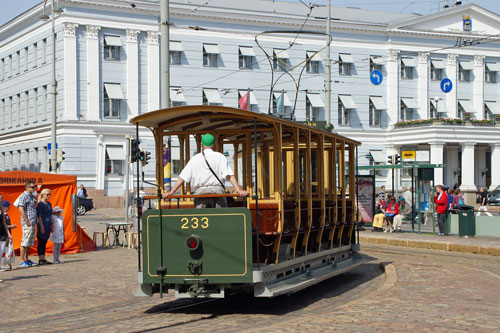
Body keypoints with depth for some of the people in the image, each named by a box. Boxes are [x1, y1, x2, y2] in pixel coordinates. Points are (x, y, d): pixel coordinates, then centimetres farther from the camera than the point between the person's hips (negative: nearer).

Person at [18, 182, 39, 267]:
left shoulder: (31, 196, 18)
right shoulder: (24, 196, -10)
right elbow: (21, 209, -18)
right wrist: (27, 221, -19)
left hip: (33, 222, 9)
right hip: (27, 223, -9)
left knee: (29, 243, 12)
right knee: (25, 242, -7)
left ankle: (26, 260, 17)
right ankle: (22, 261, -5)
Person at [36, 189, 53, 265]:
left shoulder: (49, 204, 15)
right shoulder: (40, 204, -10)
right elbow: (39, 216, -14)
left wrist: (51, 226, 17)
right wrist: (41, 227, -18)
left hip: (48, 225, 8)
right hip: (42, 225, -8)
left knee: (44, 243, 11)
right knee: (41, 243, -4)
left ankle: (43, 259, 14)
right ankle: (40, 259, -2)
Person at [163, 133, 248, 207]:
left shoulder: (195, 159, 8)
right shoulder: (220, 157, 5)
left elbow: (182, 177, 4)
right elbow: (229, 175, -7)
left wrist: (171, 192, 6)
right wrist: (239, 190, -12)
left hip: (200, 192, 1)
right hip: (217, 191, -1)